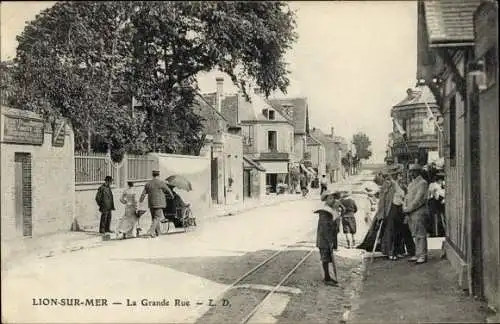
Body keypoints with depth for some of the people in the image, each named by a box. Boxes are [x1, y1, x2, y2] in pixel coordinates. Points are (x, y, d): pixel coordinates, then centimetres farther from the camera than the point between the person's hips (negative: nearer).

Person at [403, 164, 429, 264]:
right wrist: (405, 208, 1)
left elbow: (419, 199, -16)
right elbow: (407, 197, 18)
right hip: (410, 213, 8)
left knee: (420, 235, -6)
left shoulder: (423, 183, -8)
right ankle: (418, 255, 18)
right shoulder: (411, 184, 20)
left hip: (419, 212, -8)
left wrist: (409, 209, -15)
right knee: (415, 235, 12)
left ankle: (423, 256, -2)